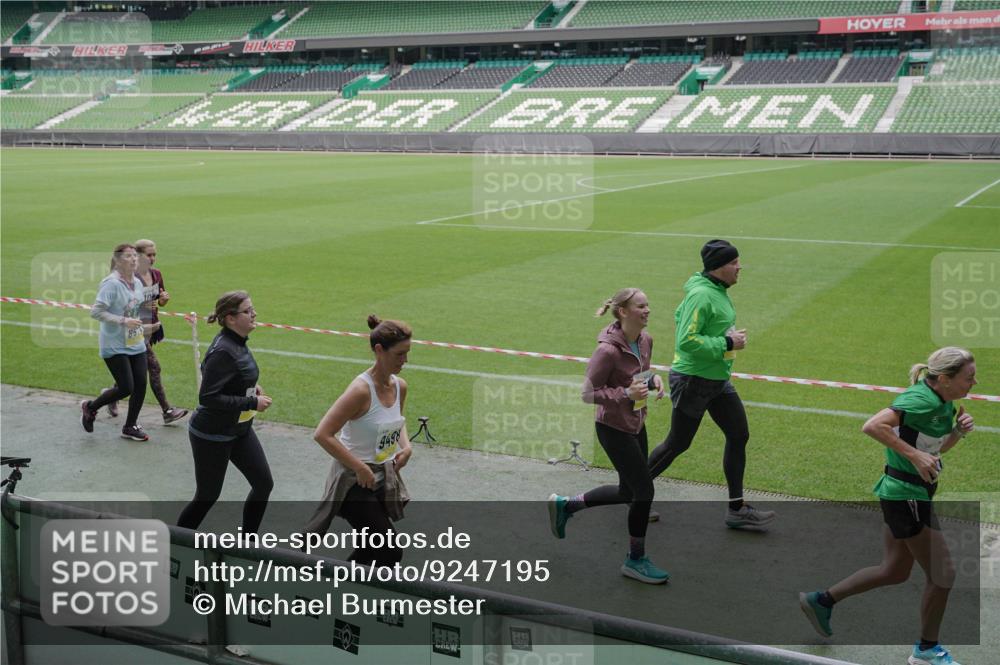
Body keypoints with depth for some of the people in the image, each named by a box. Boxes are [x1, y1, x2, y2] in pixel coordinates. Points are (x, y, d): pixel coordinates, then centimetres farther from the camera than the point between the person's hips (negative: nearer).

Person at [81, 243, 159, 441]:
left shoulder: (137, 283, 7)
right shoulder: (112, 284, -17)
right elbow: (95, 311, -21)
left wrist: (143, 327, 15)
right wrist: (123, 321, -25)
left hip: (136, 344, 7)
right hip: (115, 346, -7)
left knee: (141, 385, 5)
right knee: (126, 388, -8)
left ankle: (130, 426, 23)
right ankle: (90, 407, 18)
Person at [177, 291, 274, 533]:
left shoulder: (237, 343, 2)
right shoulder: (223, 351, -26)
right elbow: (207, 397, -29)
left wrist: (251, 388, 4)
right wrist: (252, 403, -25)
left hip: (239, 430, 9)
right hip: (211, 436, -9)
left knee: (263, 484, 8)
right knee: (207, 496, 6)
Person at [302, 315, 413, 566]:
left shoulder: (400, 386, 1)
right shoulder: (361, 390, -23)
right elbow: (322, 435, -25)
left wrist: (406, 446, 3)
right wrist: (361, 469, -22)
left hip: (384, 477, 8)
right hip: (355, 481, -8)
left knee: (375, 549, 16)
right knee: (389, 554, -10)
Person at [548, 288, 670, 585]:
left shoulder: (645, 340, -1)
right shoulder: (608, 349, -25)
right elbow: (588, 393, -20)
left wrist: (653, 378, -6)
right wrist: (626, 394, -29)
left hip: (636, 424, 9)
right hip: (614, 428, -9)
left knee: (628, 492, 17)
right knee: (644, 490, -3)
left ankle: (565, 505, 35)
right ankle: (635, 560, 16)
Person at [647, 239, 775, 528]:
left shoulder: (717, 290, 8)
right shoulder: (701, 295, -22)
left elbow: (680, 315, 20)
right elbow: (686, 341, -27)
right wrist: (727, 343, -21)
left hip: (718, 381, 10)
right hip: (693, 381, -10)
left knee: (739, 436, 7)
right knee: (678, 444, 4)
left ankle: (737, 510, 16)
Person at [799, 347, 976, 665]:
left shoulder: (942, 402, 6)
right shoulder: (921, 400, -22)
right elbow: (873, 426, -33)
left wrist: (959, 430, 0)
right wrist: (915, 455, -31)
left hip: (903, 495, 10)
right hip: (906, 497, -10)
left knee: (894, 571, 19)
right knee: (943, 573, 1)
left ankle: (822, 600, 30)